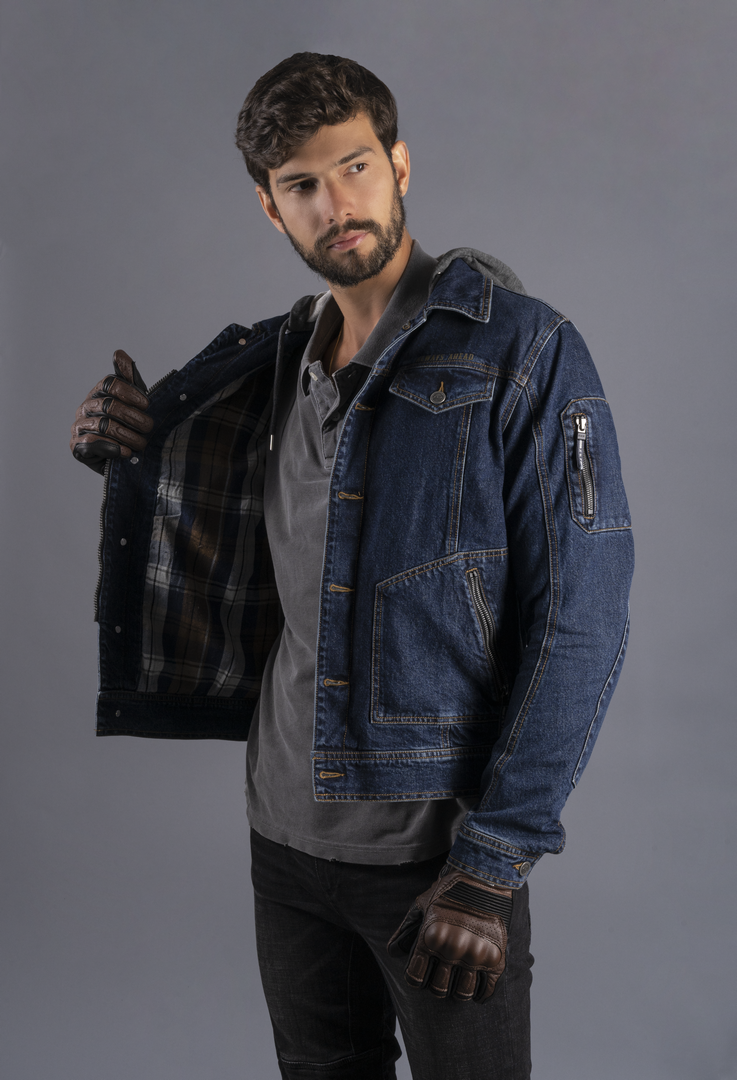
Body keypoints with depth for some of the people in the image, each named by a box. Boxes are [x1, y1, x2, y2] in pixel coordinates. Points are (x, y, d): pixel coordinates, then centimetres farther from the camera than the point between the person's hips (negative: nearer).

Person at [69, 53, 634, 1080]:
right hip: (288, 837, 6)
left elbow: (581, 621, -14)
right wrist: (128, 451, 2)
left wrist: (493, 862, -17)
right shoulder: (273, 362, 8)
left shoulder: (524, 350, -10)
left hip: (437, 845, -5)